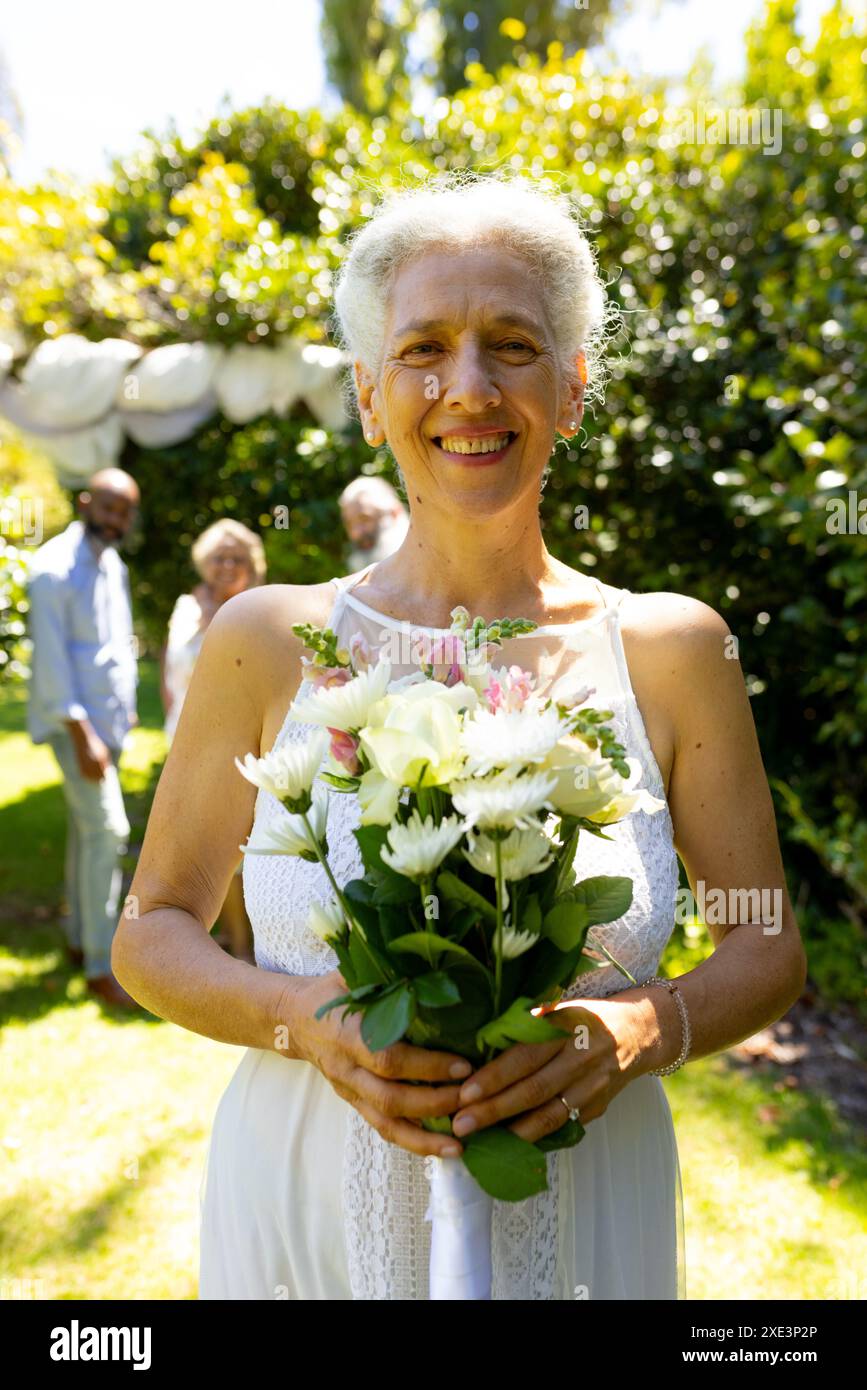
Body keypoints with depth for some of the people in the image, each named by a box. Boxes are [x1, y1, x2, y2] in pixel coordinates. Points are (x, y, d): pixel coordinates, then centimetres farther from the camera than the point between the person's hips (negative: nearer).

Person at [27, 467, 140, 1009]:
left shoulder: (113, 565, 11)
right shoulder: (55, 568, -15)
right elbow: (51, 659, -19)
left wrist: (126, 709, 16)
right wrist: (82, 735, -21)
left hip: (111, 719, 8)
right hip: (76, 720, -8)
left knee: (88, 826, 15)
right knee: (107, 829, -11)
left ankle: (80, 939, 27)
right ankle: (101, 965, -3)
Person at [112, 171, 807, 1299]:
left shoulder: (672, 650, -8)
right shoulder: (270, 643, -9)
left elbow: (767, 949, 0)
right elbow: (154, 928, -1)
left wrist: (643, 1027, -19)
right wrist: (303, 1019, -19)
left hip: (582, 1224, 1)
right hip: (302, 1214, 0)